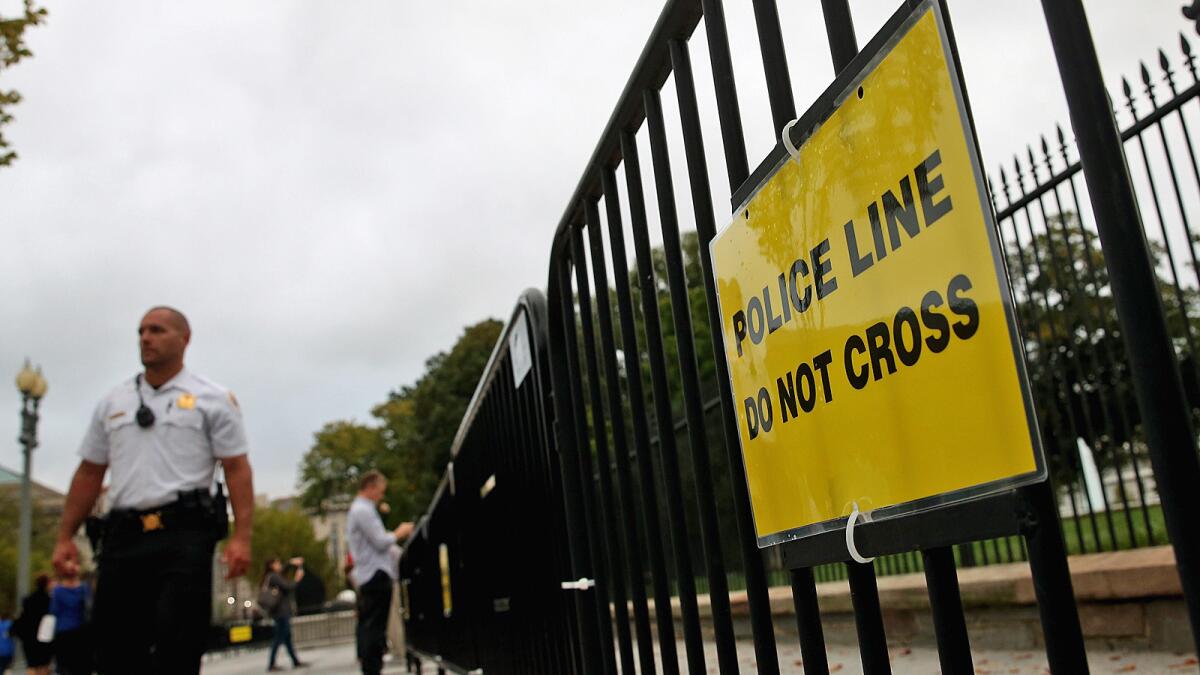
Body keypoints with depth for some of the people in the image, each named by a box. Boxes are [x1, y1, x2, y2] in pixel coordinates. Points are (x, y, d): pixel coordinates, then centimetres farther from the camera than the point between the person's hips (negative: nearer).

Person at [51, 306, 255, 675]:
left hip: (183, 535, -4)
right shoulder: (112, 403, 17)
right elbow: (89, 474, 19)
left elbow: (237, 469, -4)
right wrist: (65, 537, 12)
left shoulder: (212, 399, 3)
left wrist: (241, 537, -14)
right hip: (122, 535, 5)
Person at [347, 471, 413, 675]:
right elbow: (381, 542, -16)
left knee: (367, 624, 11)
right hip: (376, 574, -10)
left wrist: (394, 534, 16)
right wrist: (399, 534, 0)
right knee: (375, 626, -8)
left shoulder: (357, 509, 20)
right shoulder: (364, 510, -13)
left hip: (367, 576, 10)